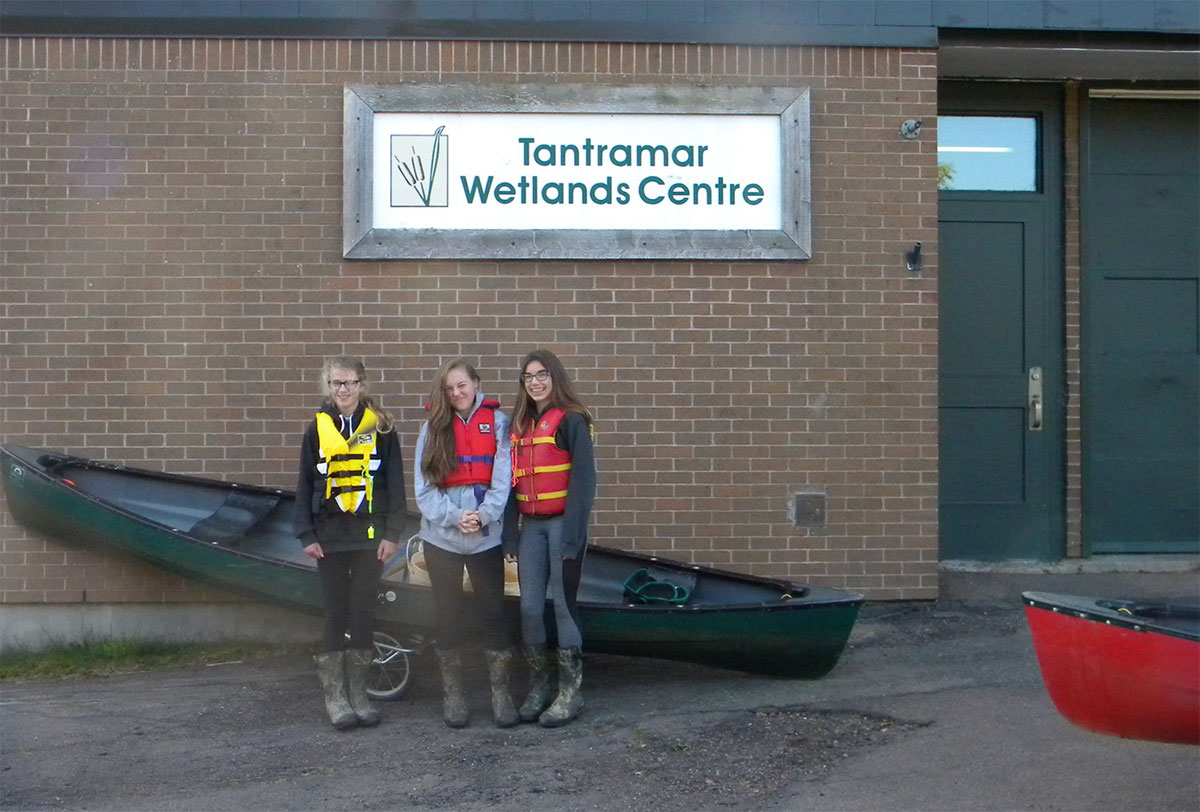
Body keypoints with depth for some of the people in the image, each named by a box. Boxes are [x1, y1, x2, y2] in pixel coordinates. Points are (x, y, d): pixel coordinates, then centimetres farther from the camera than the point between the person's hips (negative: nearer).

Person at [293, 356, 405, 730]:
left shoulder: (380, 428, 2)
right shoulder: (317, 429, 6)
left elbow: (395, 482, 2)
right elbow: (305, 485, 7)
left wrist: (392, 532, -3)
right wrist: (307, 535, 0)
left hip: (369, 533, 0)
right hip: (329, 535, 0)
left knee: (364, 614, 4)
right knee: (335, 614, 1)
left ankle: (358, 693, 15)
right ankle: (334, 695, 9)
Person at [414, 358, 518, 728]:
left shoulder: (497, 422, 3)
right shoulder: (433, 428, 5)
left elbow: (502, 478, -4)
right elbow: (424, 488, -1)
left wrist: (484, 515, -17)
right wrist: (455, 517, -13)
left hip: (486, 537, -1)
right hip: (442, 538, 1)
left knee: (492, 613, 1)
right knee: (447, 617, 9)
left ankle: (500, 691, 12)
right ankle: (452, 694, 19)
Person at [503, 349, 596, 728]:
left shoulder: (571, 421, -6)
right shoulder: (520, 425, 14)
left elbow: (583, 480, -11)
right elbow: (513, 482, 15)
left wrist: (572, 536, -16)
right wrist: (510, 533, 8)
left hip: (562, 522, -6)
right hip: (531, 524, 6)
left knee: (563, 603, -3)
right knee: (530, 606, 4)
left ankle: (570, 692, 6)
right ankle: (538, 687, 15)